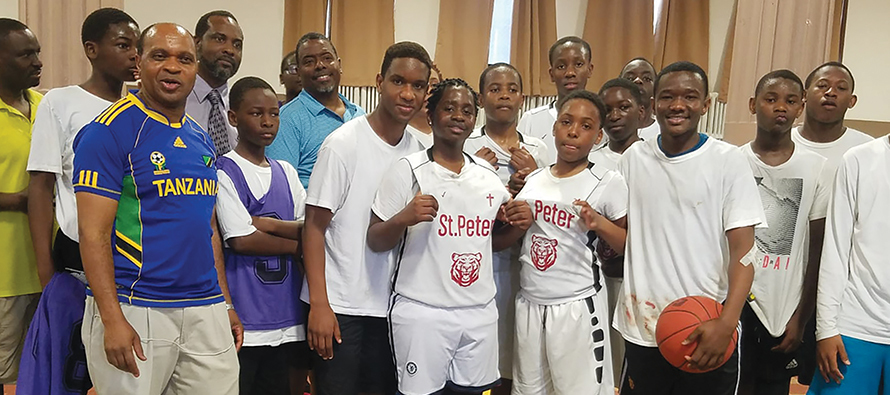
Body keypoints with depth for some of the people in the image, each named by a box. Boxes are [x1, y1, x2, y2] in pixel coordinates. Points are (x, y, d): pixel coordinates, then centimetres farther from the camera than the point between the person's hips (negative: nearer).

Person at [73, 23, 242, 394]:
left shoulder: (201, 139, 12)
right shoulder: (109, 131, -8)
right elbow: (93, 232, -12)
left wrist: (225, 303, 13)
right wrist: (113, 320, -18)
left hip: (206, 310, 6)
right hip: (132, 311, -6)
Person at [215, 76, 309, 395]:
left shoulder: (286, 172, 12)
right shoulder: (225, 172, -7)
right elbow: (241, 240, -15)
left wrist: (267, 223, -12)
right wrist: (295, 244, -5)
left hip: (284, 316, 6)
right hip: (243, 319, -5)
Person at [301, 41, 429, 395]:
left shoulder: (418, 151, 5)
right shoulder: (343, 143, -11)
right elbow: (314, 226, -11)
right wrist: (319, 305, -14)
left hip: (390, 305, 5)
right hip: (340, 306, -5)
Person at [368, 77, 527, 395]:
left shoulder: (488, 174, 9)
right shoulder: (409, 170, -6)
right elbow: (375, 242, -6)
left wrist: (516, 225, 0)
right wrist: (403, 218, -25)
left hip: (481, 313, 5)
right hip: (421, 313, -4)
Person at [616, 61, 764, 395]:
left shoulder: (729, 161, -5)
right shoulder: (634, 158, 4)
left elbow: (742, 249, -9)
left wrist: (727, 323, -20)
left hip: (708, 331, -2)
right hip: (642, 329, 3)